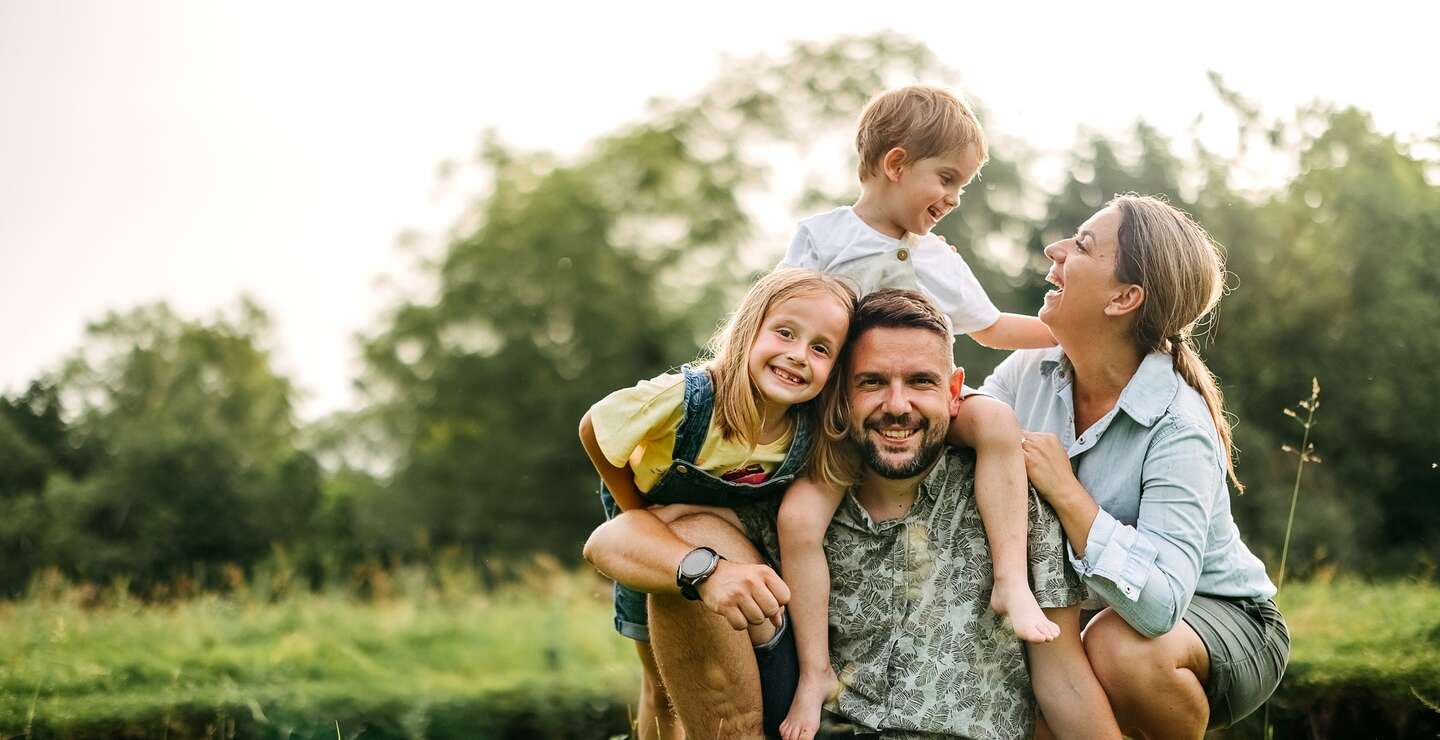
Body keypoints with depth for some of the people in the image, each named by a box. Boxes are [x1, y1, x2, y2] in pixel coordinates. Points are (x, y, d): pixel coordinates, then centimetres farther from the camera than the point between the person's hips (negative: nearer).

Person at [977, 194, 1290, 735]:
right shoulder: (1030, 372, -8)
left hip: (1224, 621, -5)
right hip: (1095, 610, 6)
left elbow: (1160, 603, -38)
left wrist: (1067, 492, -36)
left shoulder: (1179, 430, -28)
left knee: (1120, 646, -36)